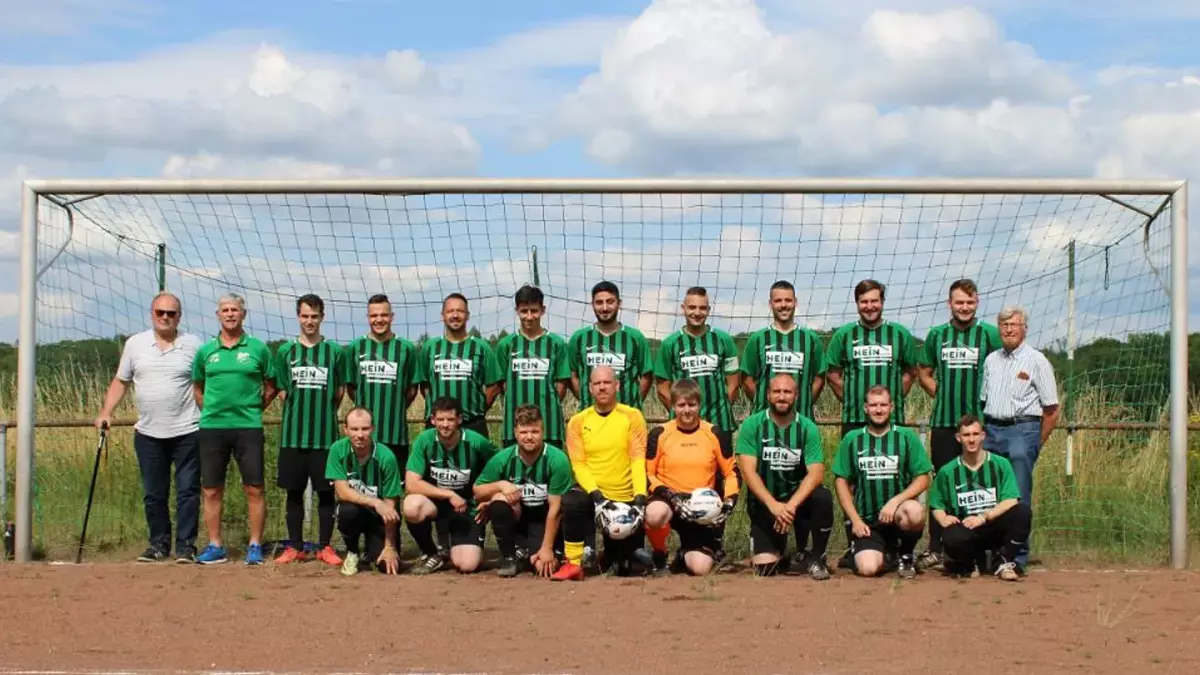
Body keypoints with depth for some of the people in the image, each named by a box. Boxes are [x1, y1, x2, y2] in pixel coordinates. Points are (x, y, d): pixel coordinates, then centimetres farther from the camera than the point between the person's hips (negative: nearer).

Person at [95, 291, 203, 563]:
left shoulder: (193, 345, 0)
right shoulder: (135, 344, 7)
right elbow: (121, 381, 12)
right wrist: (106, 412, 1)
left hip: (186, 432, -3)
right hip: (148, 434, 3)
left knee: (187, 492, -1)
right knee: (153, 495, 9)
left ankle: (185, 546, 5)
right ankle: (159, 544, 20)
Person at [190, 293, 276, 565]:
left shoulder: (258, 348, 2)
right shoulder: (205, 351, 8)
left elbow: (271, 387, 9)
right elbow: (197, 388, 19)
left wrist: (252, 409, 3)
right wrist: (211, 411, 9)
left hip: (249, 427, -2)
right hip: (212, 428, 2)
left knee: (254, 489, -1)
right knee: (211, 490, 5)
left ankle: (255, 546, 7)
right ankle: (215, 546, 14)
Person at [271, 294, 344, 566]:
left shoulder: (334, 350, 3)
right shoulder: (285, 351, 7)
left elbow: (340, 390, 7)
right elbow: (281, 391, 10)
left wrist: (323, 412, 2)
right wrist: (301, 409, 4)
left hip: (326, 434, -1)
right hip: (292, 433, 1)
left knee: (326, 491, 2)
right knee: (294, 491, 6)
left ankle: (325, 546, 10)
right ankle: (295, 547, 14)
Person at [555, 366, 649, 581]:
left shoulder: (632, 416, -1)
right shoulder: (578, 422, 2)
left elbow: (638, 460, -8)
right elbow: (578, 465, -5)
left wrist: (640, 497, -21)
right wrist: (595, 495, -21)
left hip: (625, 498, 0)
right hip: (593, 494, 0)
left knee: (625, 567, 2)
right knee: (571, 502, -36)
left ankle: (615, 553, 41)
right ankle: (573, 564, -22)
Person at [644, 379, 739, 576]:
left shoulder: (715, 435, 1)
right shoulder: (660, 434, -2)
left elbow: (731, 472, 8)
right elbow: (647, 473, 1)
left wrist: (729, 502, -9)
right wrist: (662, 491, -18)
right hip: (669, 499, -1)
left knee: (700, 568, -14)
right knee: (655, 514, -41)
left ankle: (684, 555, 27)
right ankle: (659, 555, -7)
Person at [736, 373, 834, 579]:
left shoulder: (807, 428, -7)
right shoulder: (752, 425, -9)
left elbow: (816, 473, -17)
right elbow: (748, 472, -16)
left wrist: (791, 505, -31)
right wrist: (773, 505, -29)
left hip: (798, 496, 1)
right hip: (764, 502, 0)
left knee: (823, 498, -33)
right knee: (765, 567, -15)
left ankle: (816, 556, -8)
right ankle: (779, 550, 24)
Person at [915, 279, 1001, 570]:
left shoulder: (989, 334, 1)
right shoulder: (936, 335, 10)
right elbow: (924, 373, 19)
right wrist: (944, 396, 8)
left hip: (980, 421, -2)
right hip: (943, 422, 2)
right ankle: (935, 548, 11)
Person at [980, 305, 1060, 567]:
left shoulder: (1036, 360, -1)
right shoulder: (991, 360, 16)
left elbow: (1051, 410, -1)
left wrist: (1036, 444, -2)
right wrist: (985, 432, 10)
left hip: (1022, 430, -5)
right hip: (992, 430, 5)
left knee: (1018, 497, -6)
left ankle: (1018, 555, -1)